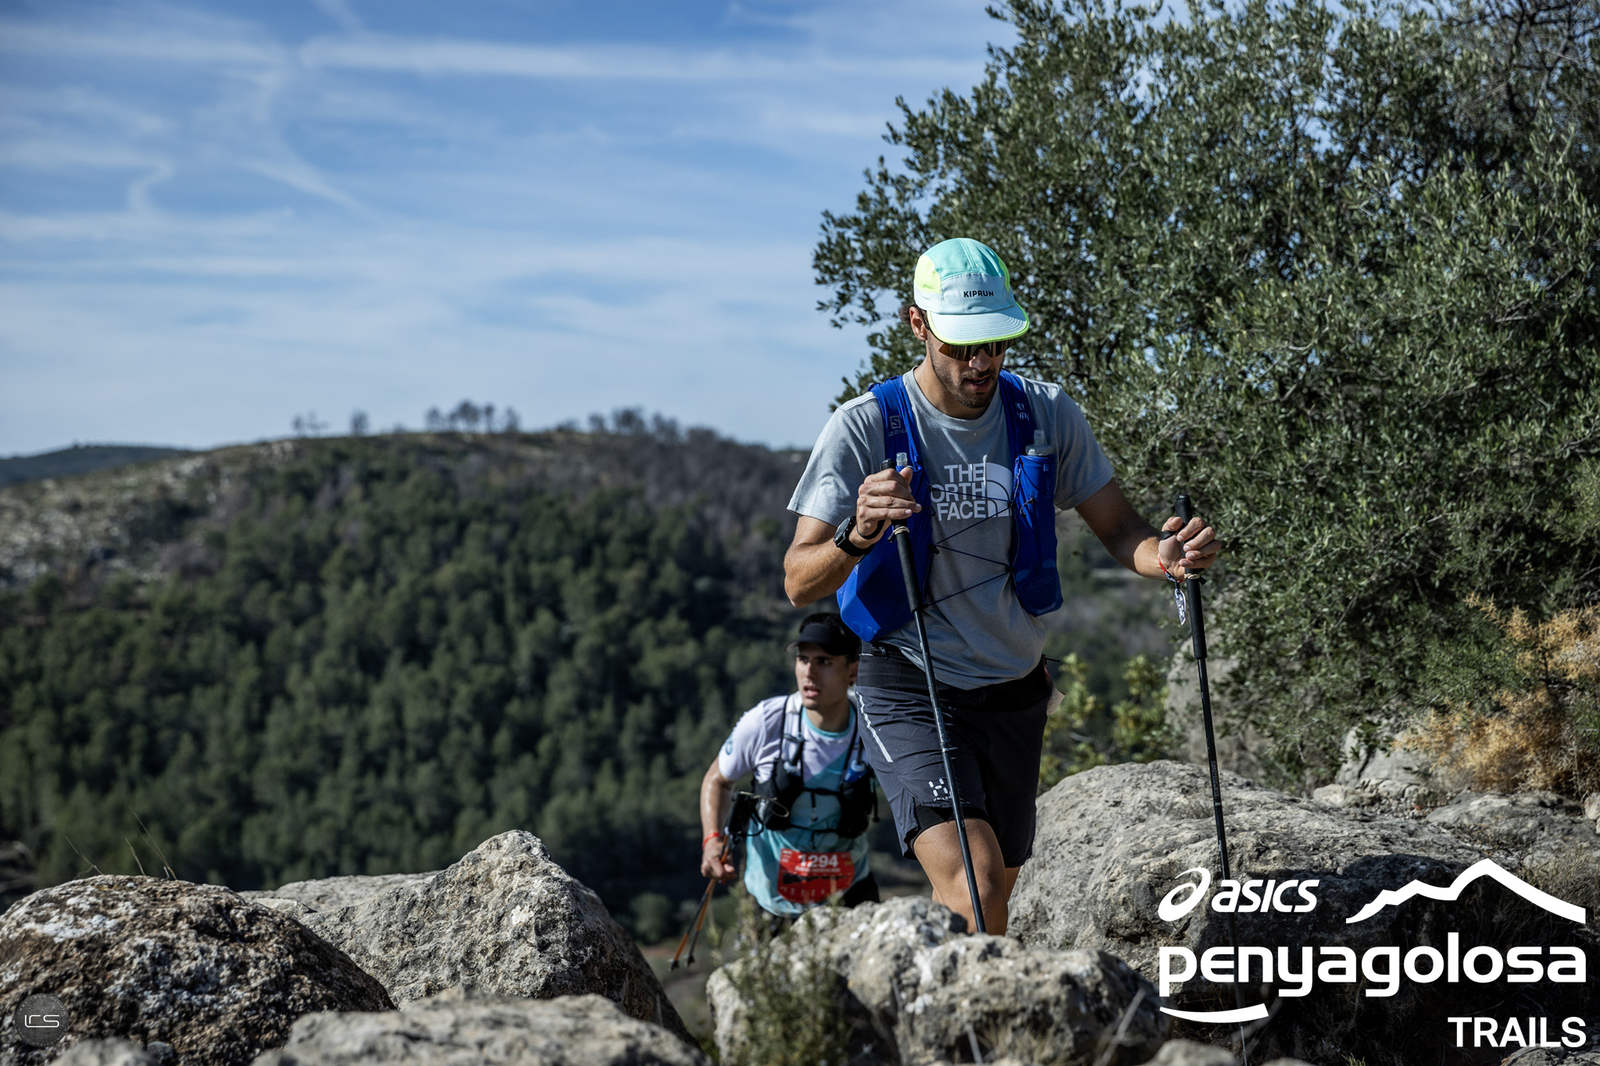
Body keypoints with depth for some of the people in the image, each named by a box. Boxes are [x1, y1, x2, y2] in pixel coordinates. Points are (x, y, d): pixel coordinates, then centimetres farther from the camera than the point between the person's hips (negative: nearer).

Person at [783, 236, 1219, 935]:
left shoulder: (1046, 415, -3)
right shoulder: (865, 428, -14)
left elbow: (1118, 529, 1)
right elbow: (799, 583, -18)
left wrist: (1165, 556, -23)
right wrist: (857, 537, -40)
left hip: (1014, 691, 5)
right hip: (910, 691, -4)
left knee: (994, 895, 17)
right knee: (973, 882, -25)